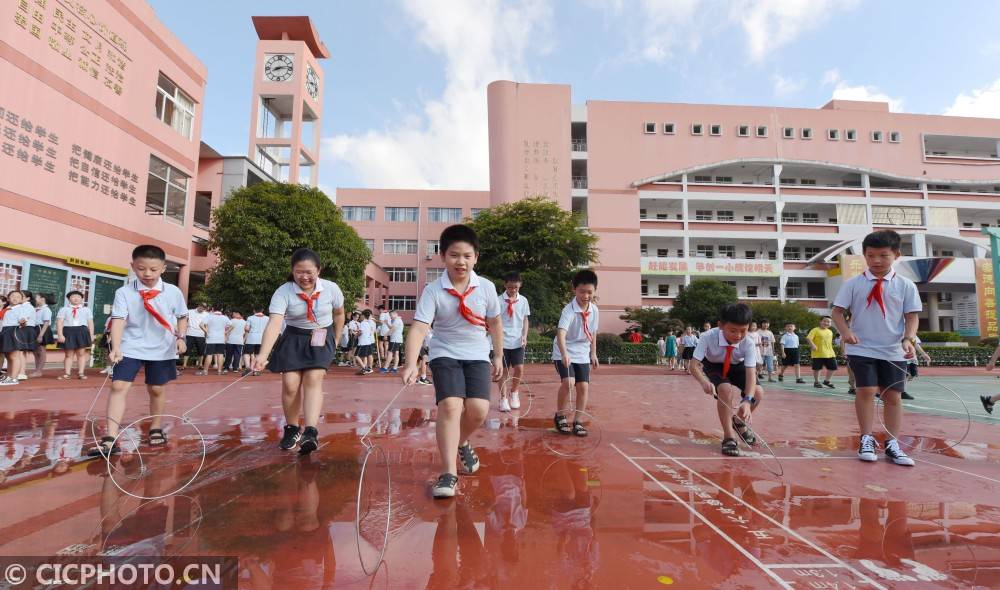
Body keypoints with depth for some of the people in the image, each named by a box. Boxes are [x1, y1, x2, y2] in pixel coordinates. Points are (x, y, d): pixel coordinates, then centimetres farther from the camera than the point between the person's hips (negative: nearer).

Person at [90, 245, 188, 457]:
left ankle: (156, 429, 29)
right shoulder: (124, 292, -7)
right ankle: (110, 438, -6)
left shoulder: (173, 292, -3)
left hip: (162, 350, 1)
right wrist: (116, 348, -25)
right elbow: (118, 320, -15)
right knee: (118, 387, -9)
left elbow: (182, 317, 8)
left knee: (157, 389, 11)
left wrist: (180, 337, -7)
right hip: (131, 348, 0)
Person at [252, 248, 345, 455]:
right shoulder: (283, 292, -19)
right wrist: (263, 355, -43)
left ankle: (310, 432, -22)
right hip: (293, 339, 1)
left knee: (313, 380, -17)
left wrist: (335, 341, 11)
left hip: (321, 338, 0)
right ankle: (291, 429, 19)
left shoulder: (331, 289, -15)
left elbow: (339, 314, 5)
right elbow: (274, 324, -31)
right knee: (290, 385, -4)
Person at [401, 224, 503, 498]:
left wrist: (498, 356, 12)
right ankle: (449, 473, -7)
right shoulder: (433, 291, -14)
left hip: (477, 356, 2)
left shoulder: (486, 288, -7)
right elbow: (418, 328, -22)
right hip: (445, 355, -2)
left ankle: (463, 443, 25)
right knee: (450, 406, -19)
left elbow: (495, 323, 7)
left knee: (478, 409, -10)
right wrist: (411, 364, -35)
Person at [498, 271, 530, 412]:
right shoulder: (499, 300, -5)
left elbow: (525, 320, 11)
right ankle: (504, 399, 14)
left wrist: (524, 336, -1)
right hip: (503, 341, -2)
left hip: (518, 341, 2)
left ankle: (514, 392, 22)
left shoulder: (523, 300, 4)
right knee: (504, 370, 3)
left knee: (519, 368, -5)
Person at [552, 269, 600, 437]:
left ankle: (577, 422, 13)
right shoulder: (569, 310, -23)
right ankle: (560, 416, 1)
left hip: (582, 355, 6)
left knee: (583, 387, -1)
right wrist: (564, 353, -51)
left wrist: (593, 353, 15)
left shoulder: (594, 310, -2)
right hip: (564, 354, -6)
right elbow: (561, 333, -37)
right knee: (568, 382, -22)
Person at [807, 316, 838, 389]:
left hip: (830, 354, 7)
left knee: (833, 367, 8)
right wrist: (812, 345, -34)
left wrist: (833, 351, 23)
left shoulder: (830, 332, 15)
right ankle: (816, 382, 17)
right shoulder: (815, 330, -7)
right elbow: (808, 338, -19)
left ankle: (827, 381, 26)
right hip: (818, 354, -6)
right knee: (817, 368, 1)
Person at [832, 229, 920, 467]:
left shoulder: (906, 285, 2)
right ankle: (866, 440, 7)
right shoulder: (853, 283, 0)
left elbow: (912, 316, 1)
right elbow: (837, 310, 1)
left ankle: (892, 444, 17)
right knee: (866, 390, -8)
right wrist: (846, 331, -16)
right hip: (862, 349, -2)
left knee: (893, 395, 5)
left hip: (894, 352, 2)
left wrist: (908, 339, -15)